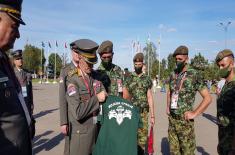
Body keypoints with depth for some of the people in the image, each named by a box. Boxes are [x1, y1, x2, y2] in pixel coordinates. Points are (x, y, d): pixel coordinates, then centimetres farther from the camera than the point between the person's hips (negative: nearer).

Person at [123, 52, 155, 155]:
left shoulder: (147, 79, 5)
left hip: (143, 113, 1)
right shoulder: (128, 79, 2)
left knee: (142, 137, 4)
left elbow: (150, 98, 5)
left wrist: (152, 115, 2)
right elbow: (124, 97, 1)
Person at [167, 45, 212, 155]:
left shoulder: (194, 75, -11)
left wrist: (194, 113, -14)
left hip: (184, 120, -5)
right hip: (171, 118, 6)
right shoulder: (173, 75, 7)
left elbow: (208, 98, -11)